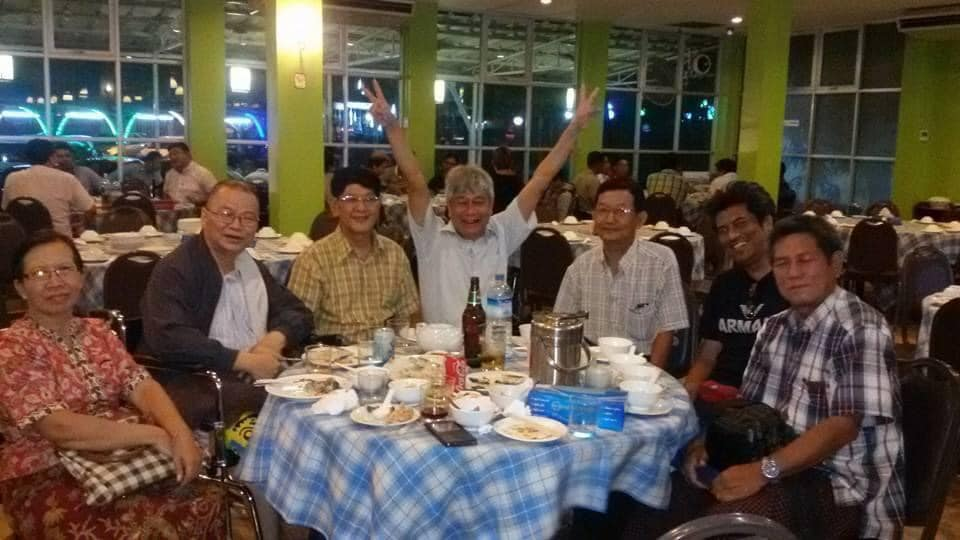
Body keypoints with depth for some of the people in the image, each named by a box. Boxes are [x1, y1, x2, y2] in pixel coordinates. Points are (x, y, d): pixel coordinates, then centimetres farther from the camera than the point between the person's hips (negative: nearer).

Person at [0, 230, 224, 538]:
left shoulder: (97, 332, 12)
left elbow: (141, 386, -1)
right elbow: (60, 428, -19)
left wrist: (180, 433, -20)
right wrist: (153, 435, -21)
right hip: (46, 479, -5)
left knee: (204, 501, -17)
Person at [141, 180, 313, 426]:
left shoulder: (251, 267, 15)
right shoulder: (175, 270, -9)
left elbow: (298, 312, 19)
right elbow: (167, 338, -23)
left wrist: (276, 338, -4)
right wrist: (243, 360, -21)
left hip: (258, 379, 8)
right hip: (197, 390, -8)